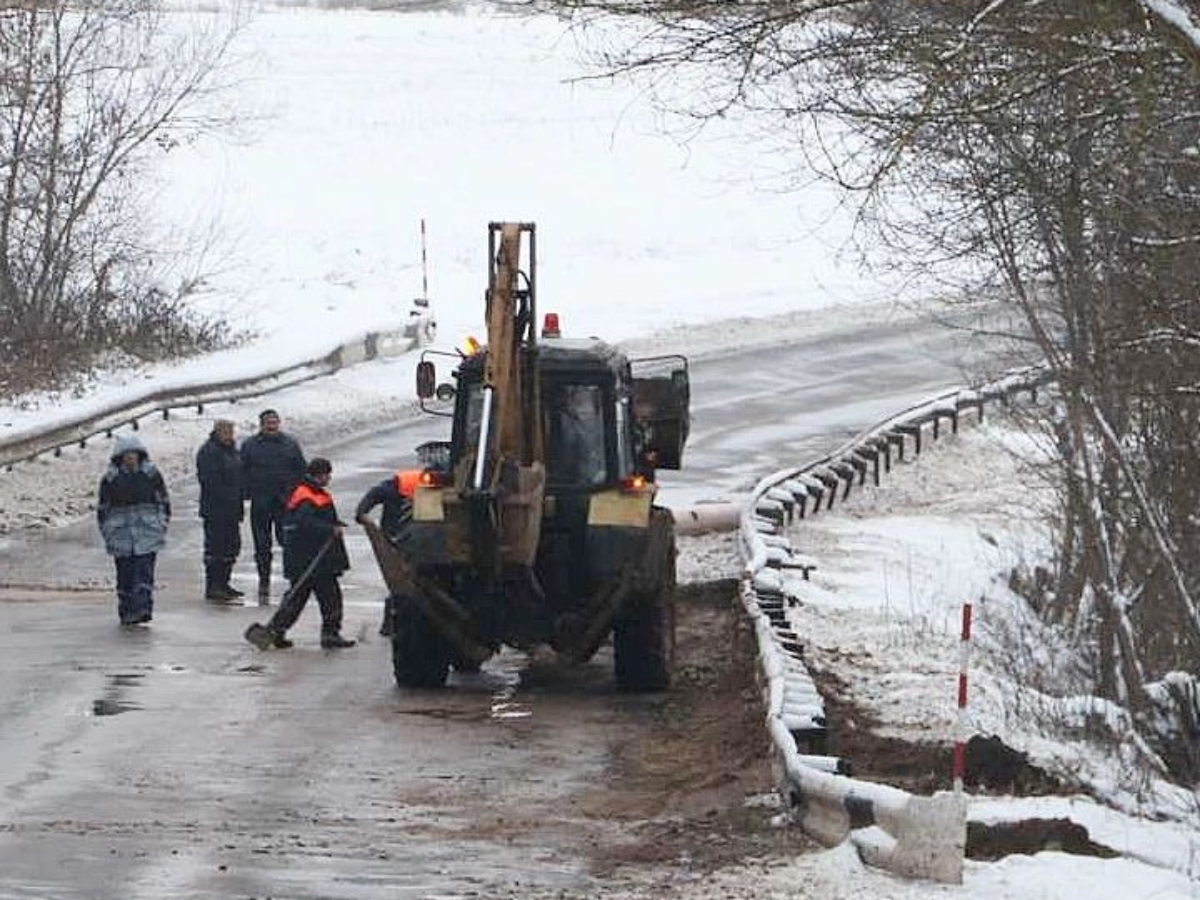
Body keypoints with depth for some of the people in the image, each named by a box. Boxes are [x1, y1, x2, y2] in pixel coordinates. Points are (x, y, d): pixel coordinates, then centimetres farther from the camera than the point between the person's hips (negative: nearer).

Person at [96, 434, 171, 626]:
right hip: (121, 533, 1)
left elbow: (164, 502, 12)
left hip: (147, 532, -1)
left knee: (144, 570, -13)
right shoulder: (110, 479, 5)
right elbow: (102, 508, 10)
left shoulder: (151, 474, 5)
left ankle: (143, 608, -20)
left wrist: (162, 526, 6)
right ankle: (126, 613, 7)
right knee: (125, 574, 1)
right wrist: (106, 533, 7)